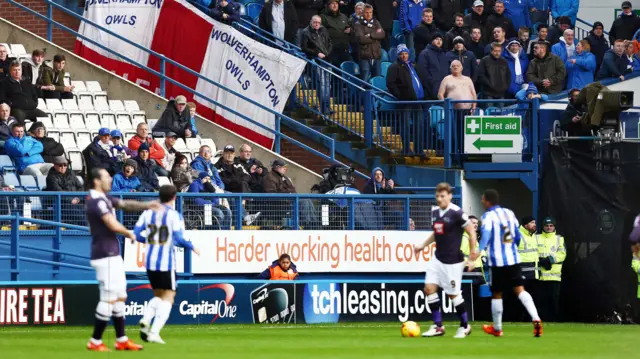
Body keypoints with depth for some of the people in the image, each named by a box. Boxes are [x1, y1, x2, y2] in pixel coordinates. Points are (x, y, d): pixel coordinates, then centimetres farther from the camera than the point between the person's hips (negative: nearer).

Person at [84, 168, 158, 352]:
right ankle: (95, 342, -1)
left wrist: (146, 205, 2)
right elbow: (113, 225, -25)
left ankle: (121, 340, 20)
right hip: (105, 256, -10)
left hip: (113, 255, 10)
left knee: (120, 297, 14)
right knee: (109, 299, -7)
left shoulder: (104, 198, 13)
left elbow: (125, 204, 16)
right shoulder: (97, 201, -19)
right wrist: (129, 234, -7)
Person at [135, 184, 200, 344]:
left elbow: (136, 234, 5)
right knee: (168, 297, 2)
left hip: (150, 261, 5)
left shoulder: (148, 213, 6)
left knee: (158, 295, 21)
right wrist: (192, 247, 2)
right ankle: (154, 332, -12)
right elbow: (179, 239, -15)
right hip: (167, 262, -5)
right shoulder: (174, 215, -8)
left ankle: (146, 320, -5)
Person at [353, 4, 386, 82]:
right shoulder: (358, 25, 2)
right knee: (365, 81, -5)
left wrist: (371, 35, -12)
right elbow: (361, 39, -13)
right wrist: (375, 37, -5)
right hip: (365, 56, -4)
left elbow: (382, 34, -1)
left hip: (376, 55, 4)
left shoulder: (376, 23, 15)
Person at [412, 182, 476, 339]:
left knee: (453, 294, 0)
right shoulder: (435, 213, 6)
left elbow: (472, 233, -13)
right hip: (438, 258, 7)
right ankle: (438, 327, 6)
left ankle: (465, 326, 19)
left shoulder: (456, 213, -16)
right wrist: (423, 245, 20)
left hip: (453, 261, -7)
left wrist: (472, 258, -15)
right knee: (429, 288, -2)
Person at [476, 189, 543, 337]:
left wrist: (479, 250, -36)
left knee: (496, 294, 10)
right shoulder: (509, 213, 11)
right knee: (520, 290, 2)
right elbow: (518, 237, 18)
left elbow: (486, 233, -26)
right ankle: (536, 319, -18)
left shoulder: (488, 216, -8)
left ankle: (497, 328, 22)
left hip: (497, 261, -5)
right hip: (513, 258, 5)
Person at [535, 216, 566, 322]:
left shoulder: (559, 239, 13)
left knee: (554, 299, -3)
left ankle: (554, 320, 0)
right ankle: (544, 320, 1)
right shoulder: (537, 238, 14)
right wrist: (540, 262, -13)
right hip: (541, 275, 0)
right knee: (543, 299, -2)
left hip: (554, 275, 0)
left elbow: (562, 254, -1)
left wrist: (550, 259, -14)